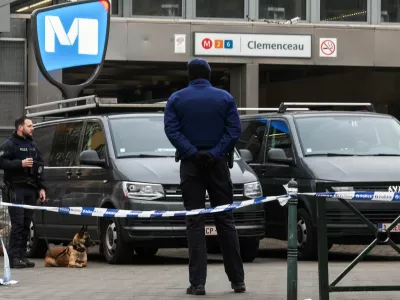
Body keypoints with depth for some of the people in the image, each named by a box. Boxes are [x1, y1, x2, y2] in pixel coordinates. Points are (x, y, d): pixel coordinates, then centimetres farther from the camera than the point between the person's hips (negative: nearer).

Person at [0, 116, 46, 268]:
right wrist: (21, 164, -19)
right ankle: (14, 257, -11)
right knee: (18, 223, -11)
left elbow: (40, 166, 22)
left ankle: (22, 255, 9)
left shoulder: (32, 145, 20)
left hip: (31, 190, 7)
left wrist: (41, 187, 15)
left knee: (26, 224, 5)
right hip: (16, 189, -7)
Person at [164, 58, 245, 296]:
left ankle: (198, 282, -8)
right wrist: (214, 153, -10)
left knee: (194, 221, 0)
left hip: (191, 164, -1)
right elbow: (234, 130, -6)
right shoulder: (225, 98, 3)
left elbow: (172, 130, -10)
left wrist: (192, 153, -13)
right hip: (217, 164, 1)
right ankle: (237, 280, 7)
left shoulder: (177, 99, 2)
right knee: (226, 219, 7)